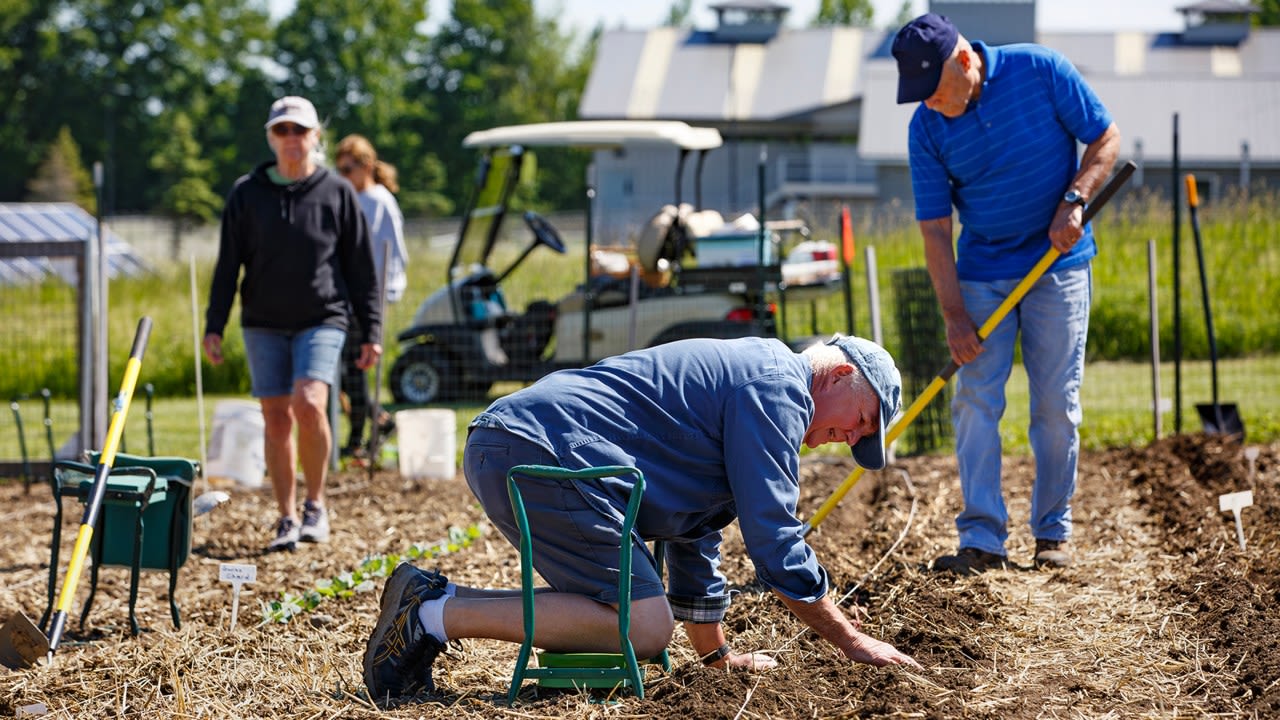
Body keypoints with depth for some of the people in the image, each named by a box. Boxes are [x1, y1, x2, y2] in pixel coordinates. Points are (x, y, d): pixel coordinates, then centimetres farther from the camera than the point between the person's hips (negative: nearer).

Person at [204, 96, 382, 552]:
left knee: (309, 404, -21)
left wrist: (371, 332, 2)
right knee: (276, 420, 1)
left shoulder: (337, 193, 3)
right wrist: (214, 326, -1)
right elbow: (227, 265, 7)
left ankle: (315, 506, -5)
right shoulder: (247, 193, 6)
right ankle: (287, 520, 10)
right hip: (264, 325, 2)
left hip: (322, 320, -2)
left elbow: (361, 268, 5)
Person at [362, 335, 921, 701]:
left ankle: (433, 601, 9)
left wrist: (717, 656, 38)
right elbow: (773, 540, -7)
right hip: (540, 454, -11)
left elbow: (693, 537, 37)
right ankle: (439, 614, -14)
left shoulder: (739, 375, 30)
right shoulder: (776, 385, -2)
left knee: (618, 608, 12)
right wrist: (850, 641, 0)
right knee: (644, 627, -14)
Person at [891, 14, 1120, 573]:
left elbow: (1106, 139, -3)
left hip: (1058, 261, -1)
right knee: (975, 400, -7)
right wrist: (954, 315, -13)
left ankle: (1052, 531, 11)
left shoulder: (1040, 71, -13)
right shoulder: (927, 128, -9)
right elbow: (935, 228, -7)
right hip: (982, 272, 1)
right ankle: (982, 539, -8)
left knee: (1057, 404, 1)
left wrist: (1073, 201, -18)